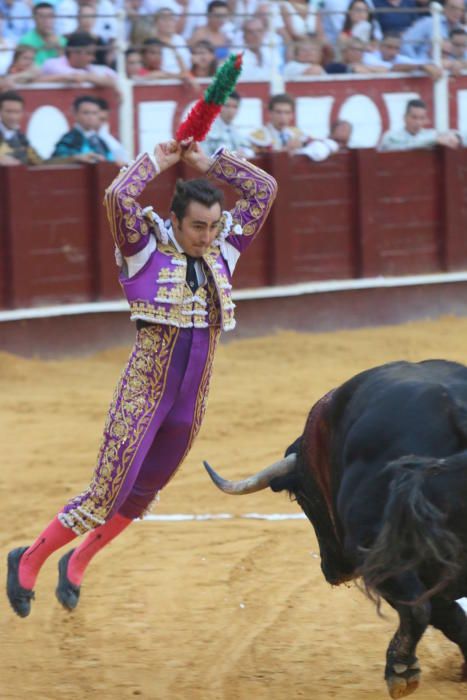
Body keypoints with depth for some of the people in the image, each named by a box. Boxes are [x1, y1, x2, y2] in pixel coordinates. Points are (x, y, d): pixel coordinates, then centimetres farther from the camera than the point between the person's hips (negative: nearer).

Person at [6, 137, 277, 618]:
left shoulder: (222, 250, 7)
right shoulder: (146, 249, -6)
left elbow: (264, 189, 8)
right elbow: (117, 196, -23)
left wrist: (207, 163, 4)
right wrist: (156, 162, -9)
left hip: (192, 399, 6)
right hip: (142, 392, -6)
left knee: (143, 493, 14)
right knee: (109, 492, -7)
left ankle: (76, 565, 32)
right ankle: (29, 561, 8)